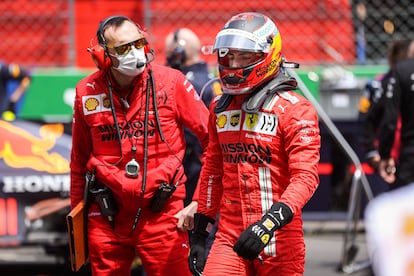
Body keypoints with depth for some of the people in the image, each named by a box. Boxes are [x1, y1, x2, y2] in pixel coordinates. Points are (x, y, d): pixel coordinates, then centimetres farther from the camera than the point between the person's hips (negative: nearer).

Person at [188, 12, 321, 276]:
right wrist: (199, 235, 19)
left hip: (278, 240, -4)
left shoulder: (295, 110, -8)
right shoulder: (221, 108, 12)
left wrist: (270, 222, -30)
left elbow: (306, 176, -16)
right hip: (230, 236, 4)